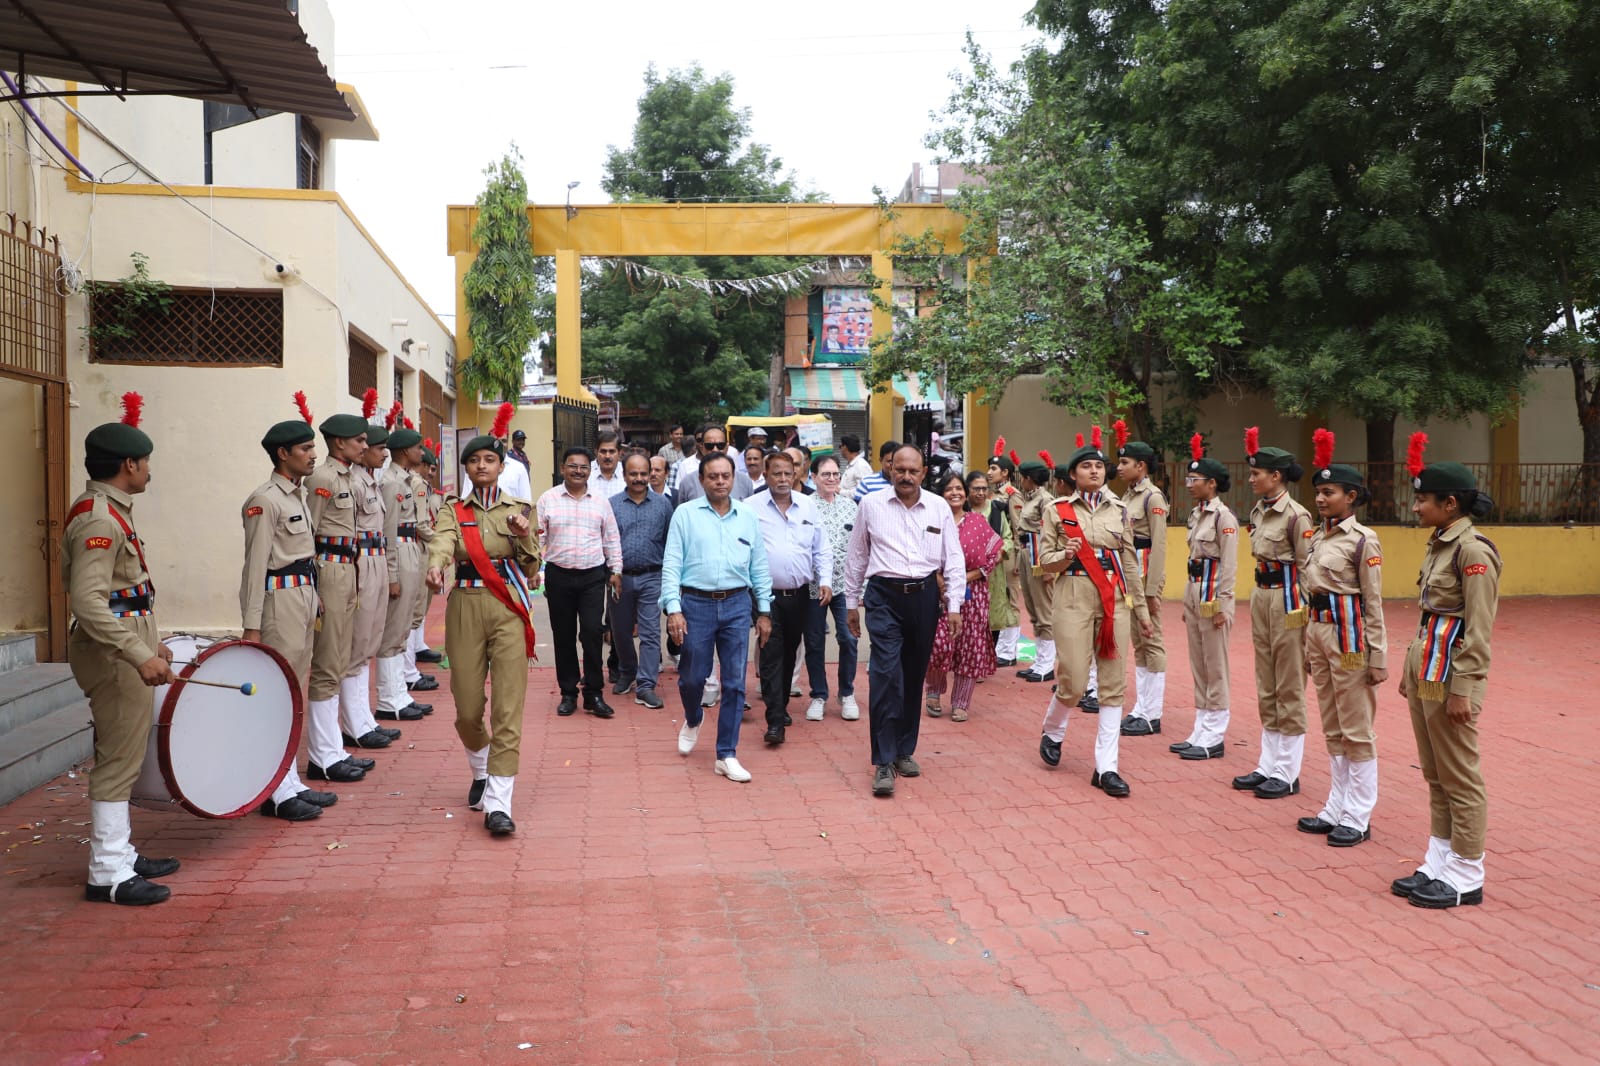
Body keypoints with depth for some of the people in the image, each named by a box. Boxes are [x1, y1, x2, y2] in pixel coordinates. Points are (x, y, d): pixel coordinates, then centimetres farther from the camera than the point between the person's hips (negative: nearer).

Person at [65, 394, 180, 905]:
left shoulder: (109, 512, 13)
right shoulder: (98, 520, -19)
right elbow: (88, 601, -27)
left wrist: (150, 641, 23)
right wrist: (140, 656, -30)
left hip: (126, 644, 11)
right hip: (114, 653, -11)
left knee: (122, 757, 17)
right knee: (119, 760, -4)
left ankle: (120, 855, 28)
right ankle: (108, 875, 4)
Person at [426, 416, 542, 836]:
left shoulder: (517, 509, 10)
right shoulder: (454, 510, 9)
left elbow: (530, 566, 2)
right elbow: (442, 541, -15)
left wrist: (524, 538, -19)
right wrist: (435, 566, -37)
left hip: (509, 609, -1)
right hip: (466, 608, 1)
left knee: (508, 704, -10)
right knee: (467, 707, 6)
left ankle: (498, 803, -9)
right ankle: (480, 770, 37)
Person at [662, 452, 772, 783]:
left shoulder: (747, 516, 8)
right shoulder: (685, 514, 1)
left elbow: (759, 566, 11)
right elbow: (671, 564, -2)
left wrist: (765, 611, 9)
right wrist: (673, 608, -11)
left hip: (736, 605, 2)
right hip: (696, 604, -2)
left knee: (734, 682, 2)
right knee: (692, 677, 8)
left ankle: (727, 755, 11)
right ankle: (693, 721, 42)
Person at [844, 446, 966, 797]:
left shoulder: (939, 507, 5)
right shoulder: (871, 504, 3)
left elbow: (954, 558, 7)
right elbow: (856, 556, 10)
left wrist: (954, 605, 0)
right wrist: (852, 602, 11)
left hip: (924, 596, 2)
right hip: (884, 596, -2)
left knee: (914, 676, 10)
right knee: (886, 674, -13)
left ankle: (905, 751, 25)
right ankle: (883, 762, -10)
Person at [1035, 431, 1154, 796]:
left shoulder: (1119, 510, 10)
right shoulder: (1057, 509, 3)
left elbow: (1129, 562, 13)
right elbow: (1045, 561, 2)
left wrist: (1142, 607, 13)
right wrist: (1066, 554, -19)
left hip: (1115, 600, 3)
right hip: (1075, 598, -3)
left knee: (1113, 684, 0)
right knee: (1074, 681, -6)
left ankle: (1106, 767, 5)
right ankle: (1052, 732, 27)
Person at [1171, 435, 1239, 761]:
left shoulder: (1224, 517, -13)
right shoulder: (1196, 514, 12)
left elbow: (1229, 565, -15)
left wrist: (1221, 606, -18)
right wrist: (1188, 602, 16)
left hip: (1213, 594, -9)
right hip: (1193, 591, 9)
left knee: (1215, 668, -1)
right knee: (1198, 667, 12)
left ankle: (1214, 738, 6)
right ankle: (1201, 732, 19)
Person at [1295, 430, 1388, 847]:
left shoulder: (1363, 540, -11)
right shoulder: (1319, 536, 10)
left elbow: (1373, 604, -11)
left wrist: (1377, 657, -13)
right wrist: (1308, 648, 15)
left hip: (1348, 634, -8)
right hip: (1318, 632, 8)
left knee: (1357, 730, 1)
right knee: (1332, 729, 14)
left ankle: (1358, 818, 9)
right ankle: (1337, 809, 23)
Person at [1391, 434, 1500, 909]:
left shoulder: (1473, 551, -16)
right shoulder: (1439, 545, 11)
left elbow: (1479, 630, -17)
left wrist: (1461, 689, -18)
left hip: (1450, 675, -9)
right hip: (1425, 668, 9)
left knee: (1459, 779, 2)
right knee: (1435, 776, 15)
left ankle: (1466, 878, 12)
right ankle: (1438, 864, 24)